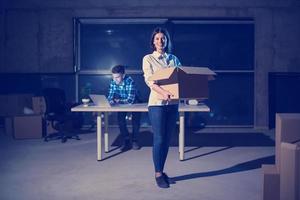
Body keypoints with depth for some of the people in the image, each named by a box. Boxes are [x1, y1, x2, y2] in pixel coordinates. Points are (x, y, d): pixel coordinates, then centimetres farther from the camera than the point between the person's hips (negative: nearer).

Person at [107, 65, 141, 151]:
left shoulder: (130, 81, -33)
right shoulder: (113, 82, -17)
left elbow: (130, 100, -38)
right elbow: (110, 98, -17)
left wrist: (118, 101, -31)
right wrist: (111, 101, -39)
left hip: (134, 103, -3)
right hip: (121, 105, 3)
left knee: (136, 120, -13)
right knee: (120, 120, -14)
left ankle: (134, 141, 7)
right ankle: (126, 141, -2)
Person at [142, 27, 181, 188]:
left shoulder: (174, 59, 14)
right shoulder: (148, 59, 1)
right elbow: (149, 80, -12)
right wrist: (163, 92, -29)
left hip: (173, 102, 4)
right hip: (157, 102, -4)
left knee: (167, 139, 8)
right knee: (159, 139, -4)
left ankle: (161, 171, 21)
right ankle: (158, 174, 9)